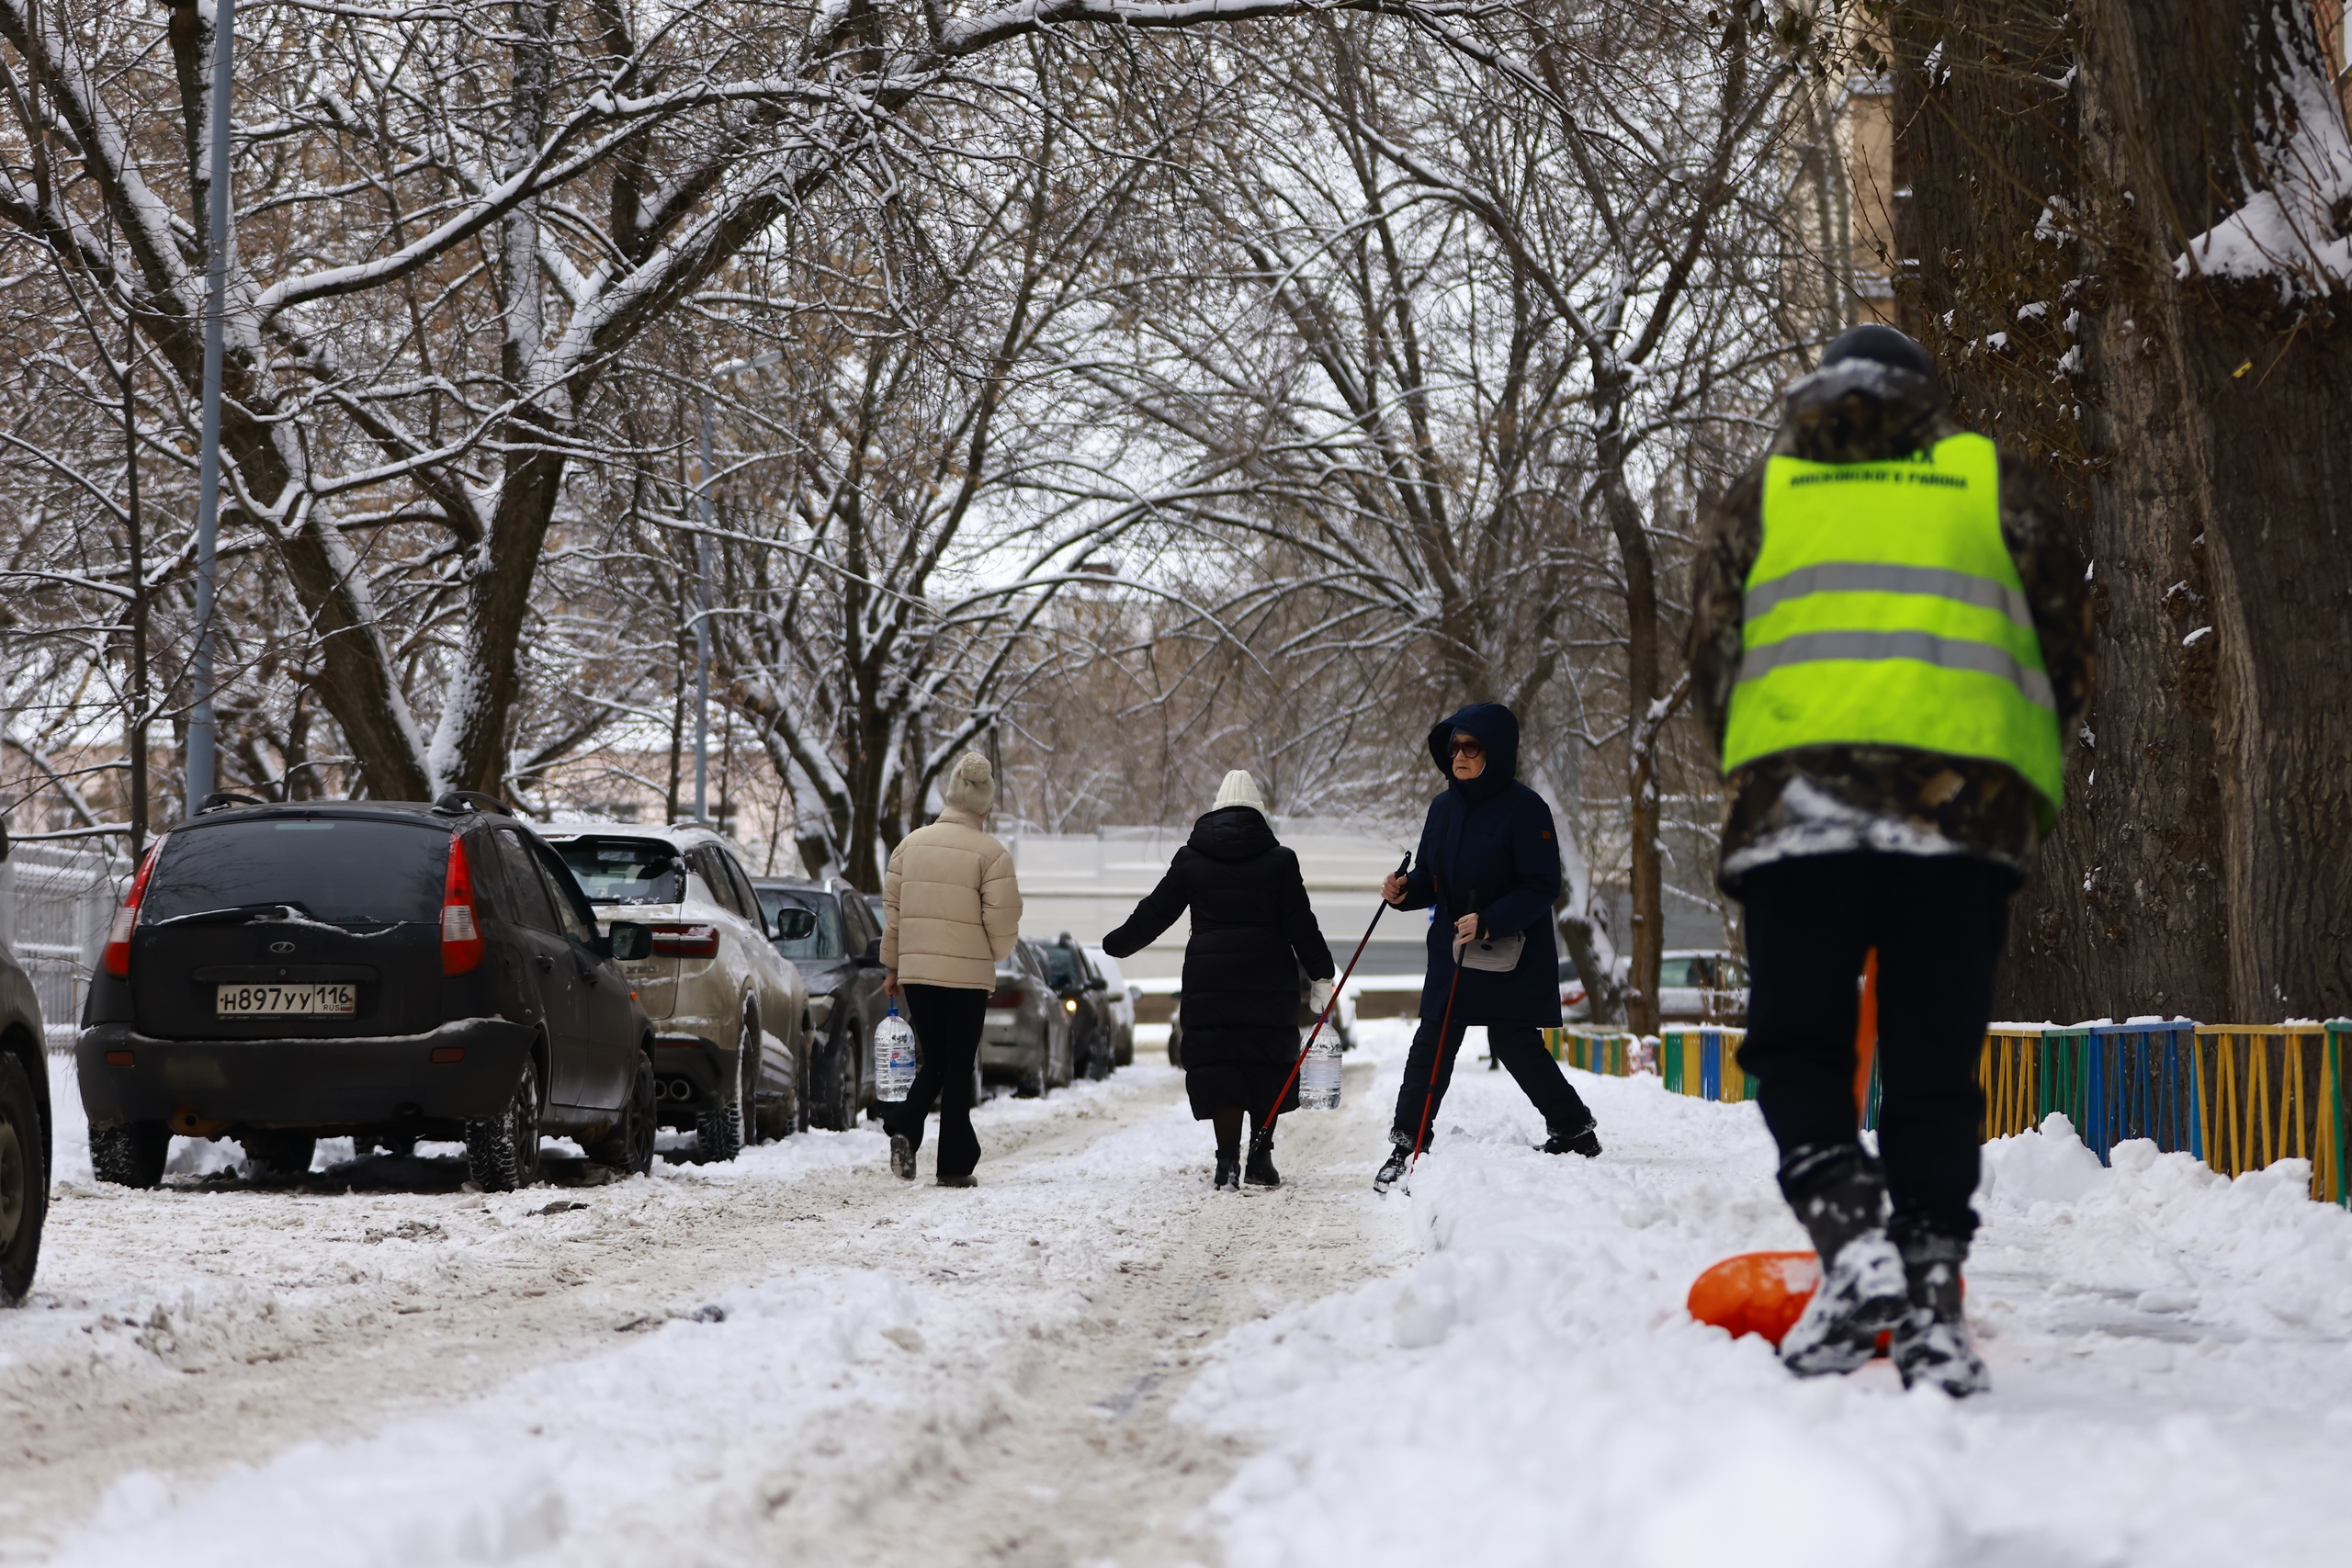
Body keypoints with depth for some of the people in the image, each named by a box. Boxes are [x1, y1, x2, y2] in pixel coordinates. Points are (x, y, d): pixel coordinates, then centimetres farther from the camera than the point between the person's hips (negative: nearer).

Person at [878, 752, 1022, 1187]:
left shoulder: (912, 843, 5)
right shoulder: (992, 853, -9)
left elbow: (892, 908, 9)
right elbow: (1002, 921, -10)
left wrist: (892, 967, 18)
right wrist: (996, 955, 12)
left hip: (916, 971, 4)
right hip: (968, 975, -4)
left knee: (933, 1061, 15)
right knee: (959, 1068, 5)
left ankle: (903, 1126, -12)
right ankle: (954, 1166, 5)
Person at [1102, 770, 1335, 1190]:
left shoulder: (1190, 859, 4)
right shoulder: (1279, 860, 0)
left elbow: (1155, 912, 9)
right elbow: (1301, 925, -1)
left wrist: (1116, 944, 23)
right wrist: (1321, 975, 6)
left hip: (1208, 980, 1)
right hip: (1269, 979, -1)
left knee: (1219, 1065, 2)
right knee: (1267, 1065, 7)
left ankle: (1228, 1163, -4)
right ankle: (1260, 1159, 3)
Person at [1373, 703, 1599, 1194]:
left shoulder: (1524, 808, -13)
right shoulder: (1444, 807, 7)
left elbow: (1542, 887, -17)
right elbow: (1431, 878, 15)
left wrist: (1489, 922, -27)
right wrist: (1405, 891, -7)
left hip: (1513, 956, -6)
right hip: (1451, 951, 6)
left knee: (1515, 1045, -3)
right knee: (1431, 1045, 2)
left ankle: (1575, 1131, 16)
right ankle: (1406, 1143, 7)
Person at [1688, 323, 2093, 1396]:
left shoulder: (1762, 492, 20)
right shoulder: (1992, 483, 20)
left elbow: (1710, 657, 13)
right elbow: (2067, 645, 17)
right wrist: (2024, 790, 27)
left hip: (1797, 793, -1)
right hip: (1968, 802, 1)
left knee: (1798, 1044, 7)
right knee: (1934, 1063, 5)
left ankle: (1851, 1236, -15)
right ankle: (1930, 1294, -2)